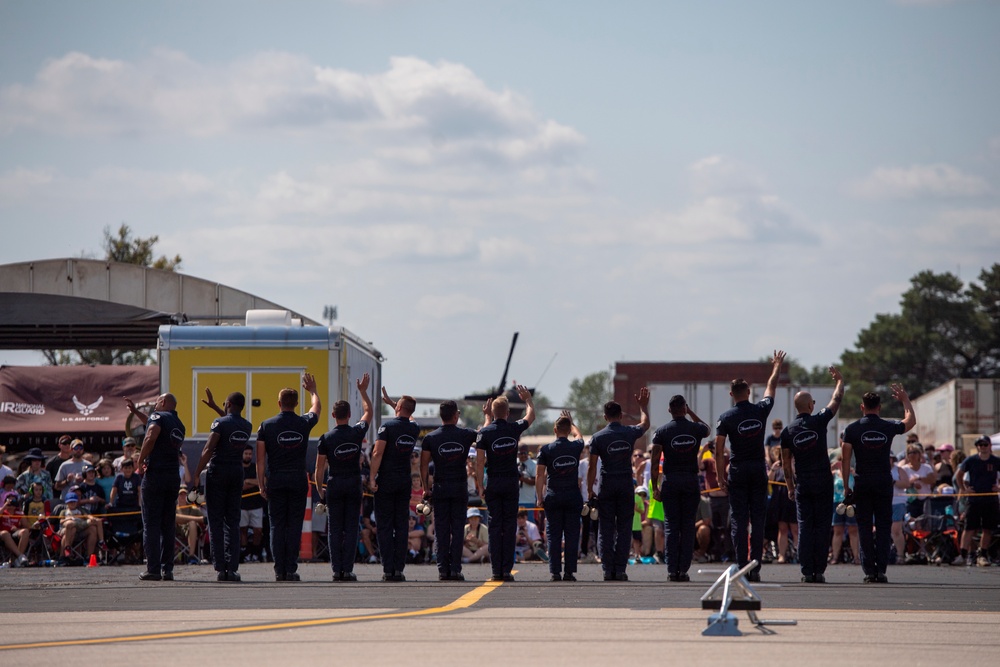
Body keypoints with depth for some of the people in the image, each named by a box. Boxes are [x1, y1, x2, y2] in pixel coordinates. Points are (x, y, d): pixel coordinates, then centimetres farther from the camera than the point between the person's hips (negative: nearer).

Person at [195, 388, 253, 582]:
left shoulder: (220, 423, -11)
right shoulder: (247, 427, 8)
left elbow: (208, 450, -18)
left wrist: (197, 474, -12)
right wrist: (214, 407, 40)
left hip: (217, 472, -5)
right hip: (237, 473, 5)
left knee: (216, 522, -1)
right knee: (233, 522, 7)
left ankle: (220, 568, -7)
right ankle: (232, 568, -1)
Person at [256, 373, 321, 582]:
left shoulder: (266, 426, -1)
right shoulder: (304, 423, 1)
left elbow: (260, 459, -1)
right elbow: (317, 408, 25)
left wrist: (261, 484, 5)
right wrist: (312, 390, 43)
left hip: (275, 480, 0)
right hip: (298, 479, 0)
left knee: (277, 526, 3)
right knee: (294, 525, 1)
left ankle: (279, 571, 0)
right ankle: (291, 570, -3)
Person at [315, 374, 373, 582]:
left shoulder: (326, 438, -5)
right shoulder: (357, 432, -2)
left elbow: (319, 467, -3)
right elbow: (369, 412, 17)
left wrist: (320, 489, 8)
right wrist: (363, 391, 26)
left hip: (334, 484, -1)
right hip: (354, 484, 1)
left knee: (334, 529, 3)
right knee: (351, 528, 1)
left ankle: (336, 570, -1)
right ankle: (348, 570, -3)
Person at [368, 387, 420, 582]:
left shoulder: (388, 426, -10)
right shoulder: (414, 429, 6)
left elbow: (378, 453, -17)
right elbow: (405, 418, 32)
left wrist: (372, 478, -15)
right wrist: (390, 402, 38)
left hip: (386, 481, -4)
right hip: (405, 482, 4)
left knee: (384, 526, -1)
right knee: (402, 525, 5)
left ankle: (388, 569, -5)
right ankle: (399, 569, 1)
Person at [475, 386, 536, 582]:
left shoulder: (485, 432, -6)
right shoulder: (515, 428, -1)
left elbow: (480, 461, -9)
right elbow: (531, 415, 21)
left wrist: (480, 485, -3)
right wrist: (527, 398, 37)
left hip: (493, 483, -1)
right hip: (512, 481, 1)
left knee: (495, 526, 2)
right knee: (510, 526, 2)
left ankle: (496, 570, -2)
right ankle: (507, 570, -2)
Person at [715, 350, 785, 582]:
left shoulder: (726, 418, -6)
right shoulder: (760, 410, -1)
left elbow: (719, 448, -8)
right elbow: (771, 387, 18)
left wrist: (721, 475, -1)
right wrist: (777, 367, 35)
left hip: (738, 471, -2)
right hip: (759, 469, 2)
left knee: (738, 521, 0)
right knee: (758, 520, 2)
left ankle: (742, 567, -5)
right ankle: (755, 568, -1)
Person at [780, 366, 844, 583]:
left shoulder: (788, 431, 2)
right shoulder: (818, 421, -6)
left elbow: (786, 463, 7)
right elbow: (836, 401, 10)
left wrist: (790, 487, 16)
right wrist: (839, 381, 27)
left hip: (802, 483, 2)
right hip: (823, 481, -2)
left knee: (805, 527, 3)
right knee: (822, 526, 1)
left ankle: (807, 571, -2)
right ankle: (819, 571, -2)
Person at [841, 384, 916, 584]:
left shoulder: (852, 429, -2)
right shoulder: (889, 426, 2)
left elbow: (845, 458, -4)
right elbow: (910, 421, 22)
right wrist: (905, 400, 35)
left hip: (862, 483, -1)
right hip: (884, 482, 1)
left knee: (864, 528, 3)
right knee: (883, 526, 4)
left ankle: (869, 570, -1)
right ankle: (881, 569, -3)